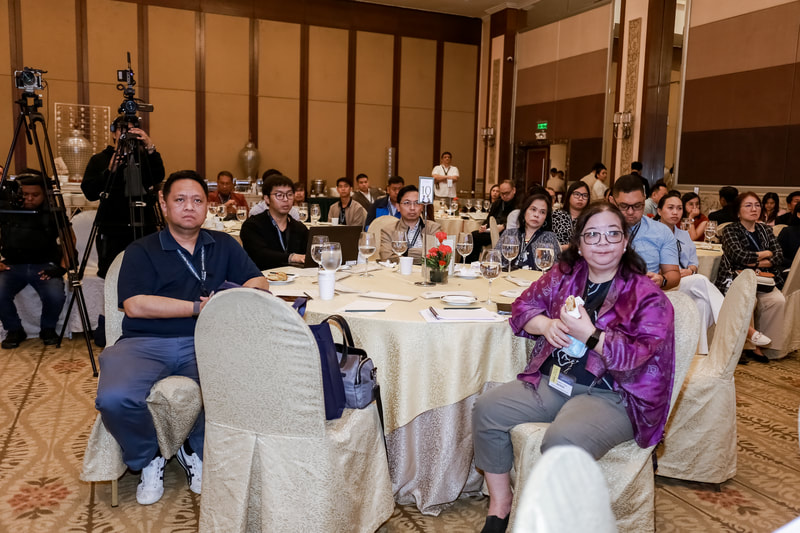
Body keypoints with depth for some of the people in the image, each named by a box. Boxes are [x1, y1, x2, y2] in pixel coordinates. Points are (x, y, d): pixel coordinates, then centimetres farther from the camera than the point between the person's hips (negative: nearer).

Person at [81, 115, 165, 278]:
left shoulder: (144, 157, 12)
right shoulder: (99, 160, 12)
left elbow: (158, 178, -9)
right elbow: (89, 193, 1)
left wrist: (151, 149, -22)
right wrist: (109, 171, -11)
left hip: (144, 229, 0)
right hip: (112, 232, 0)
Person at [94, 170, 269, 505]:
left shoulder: (223, 246, 18)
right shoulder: (141, 251, 9)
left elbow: (258, 283, 9)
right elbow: (134, 305, -5)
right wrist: (198, 307, -10)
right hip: (145, 343, -1)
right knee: (114, 399, -30)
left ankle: (197, 450, 3)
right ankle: (148, 457, 6)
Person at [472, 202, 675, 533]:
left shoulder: (646, 296, -6)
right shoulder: (564, 275, 9)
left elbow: (640, 354, -16)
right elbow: (524, 305, 13)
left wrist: (589, 335, -22)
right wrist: (546, 324, -8)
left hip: (610, 395, -5)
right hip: (551, 382, 6)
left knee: (562, 441, -34)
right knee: (487, 408, -11)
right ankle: (499, 502, 5)